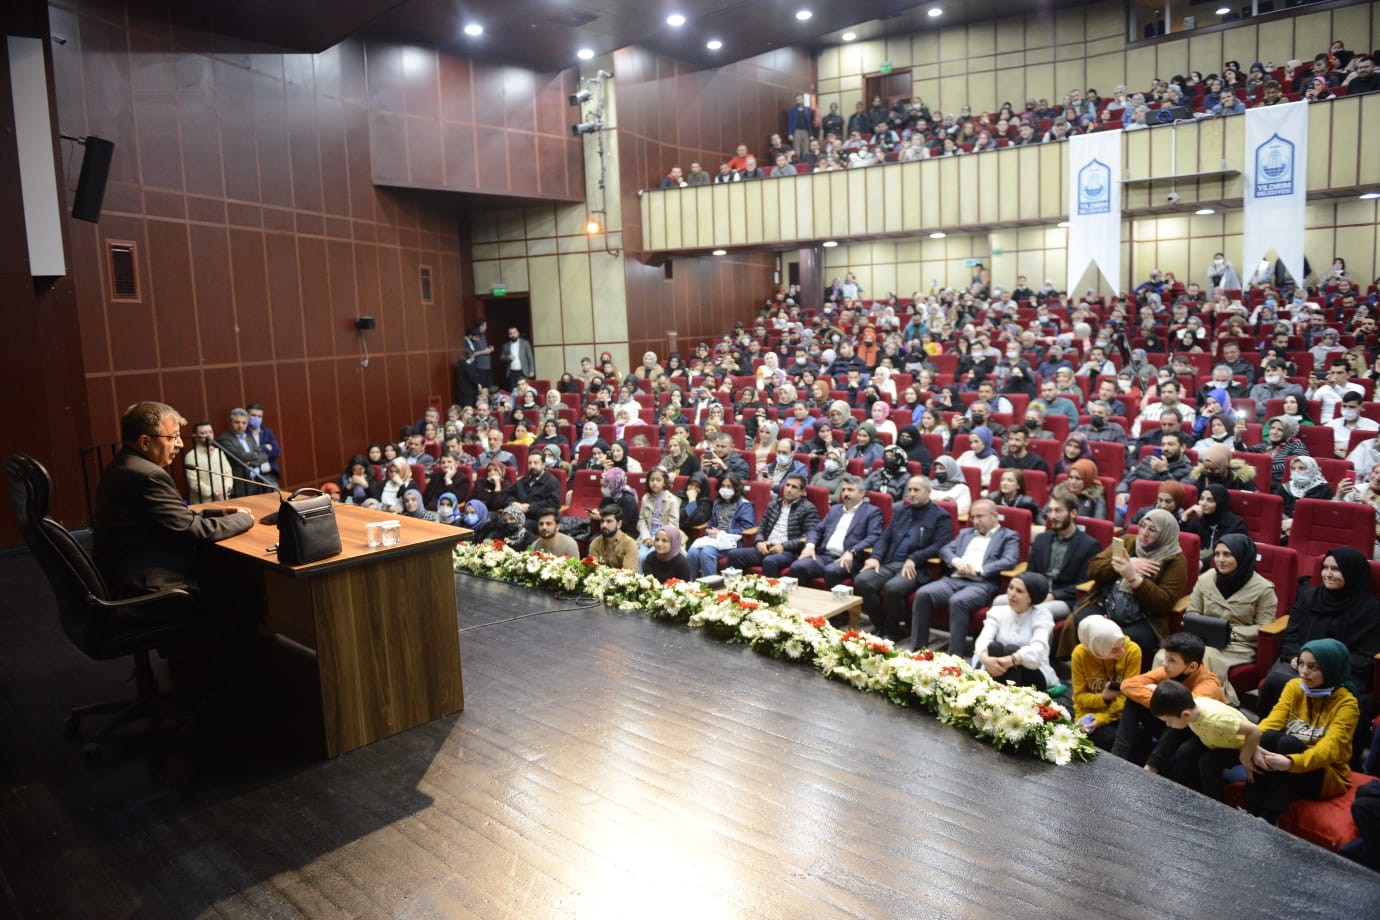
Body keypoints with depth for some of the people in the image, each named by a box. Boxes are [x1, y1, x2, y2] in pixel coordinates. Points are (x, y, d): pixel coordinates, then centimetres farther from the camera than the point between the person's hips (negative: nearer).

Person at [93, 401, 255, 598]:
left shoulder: (123, 466, 9)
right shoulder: (149, 476, -21)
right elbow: (193, 530, -19)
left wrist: (218, 513, 5)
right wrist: (244, 518, -5)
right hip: (148, 589, -9)